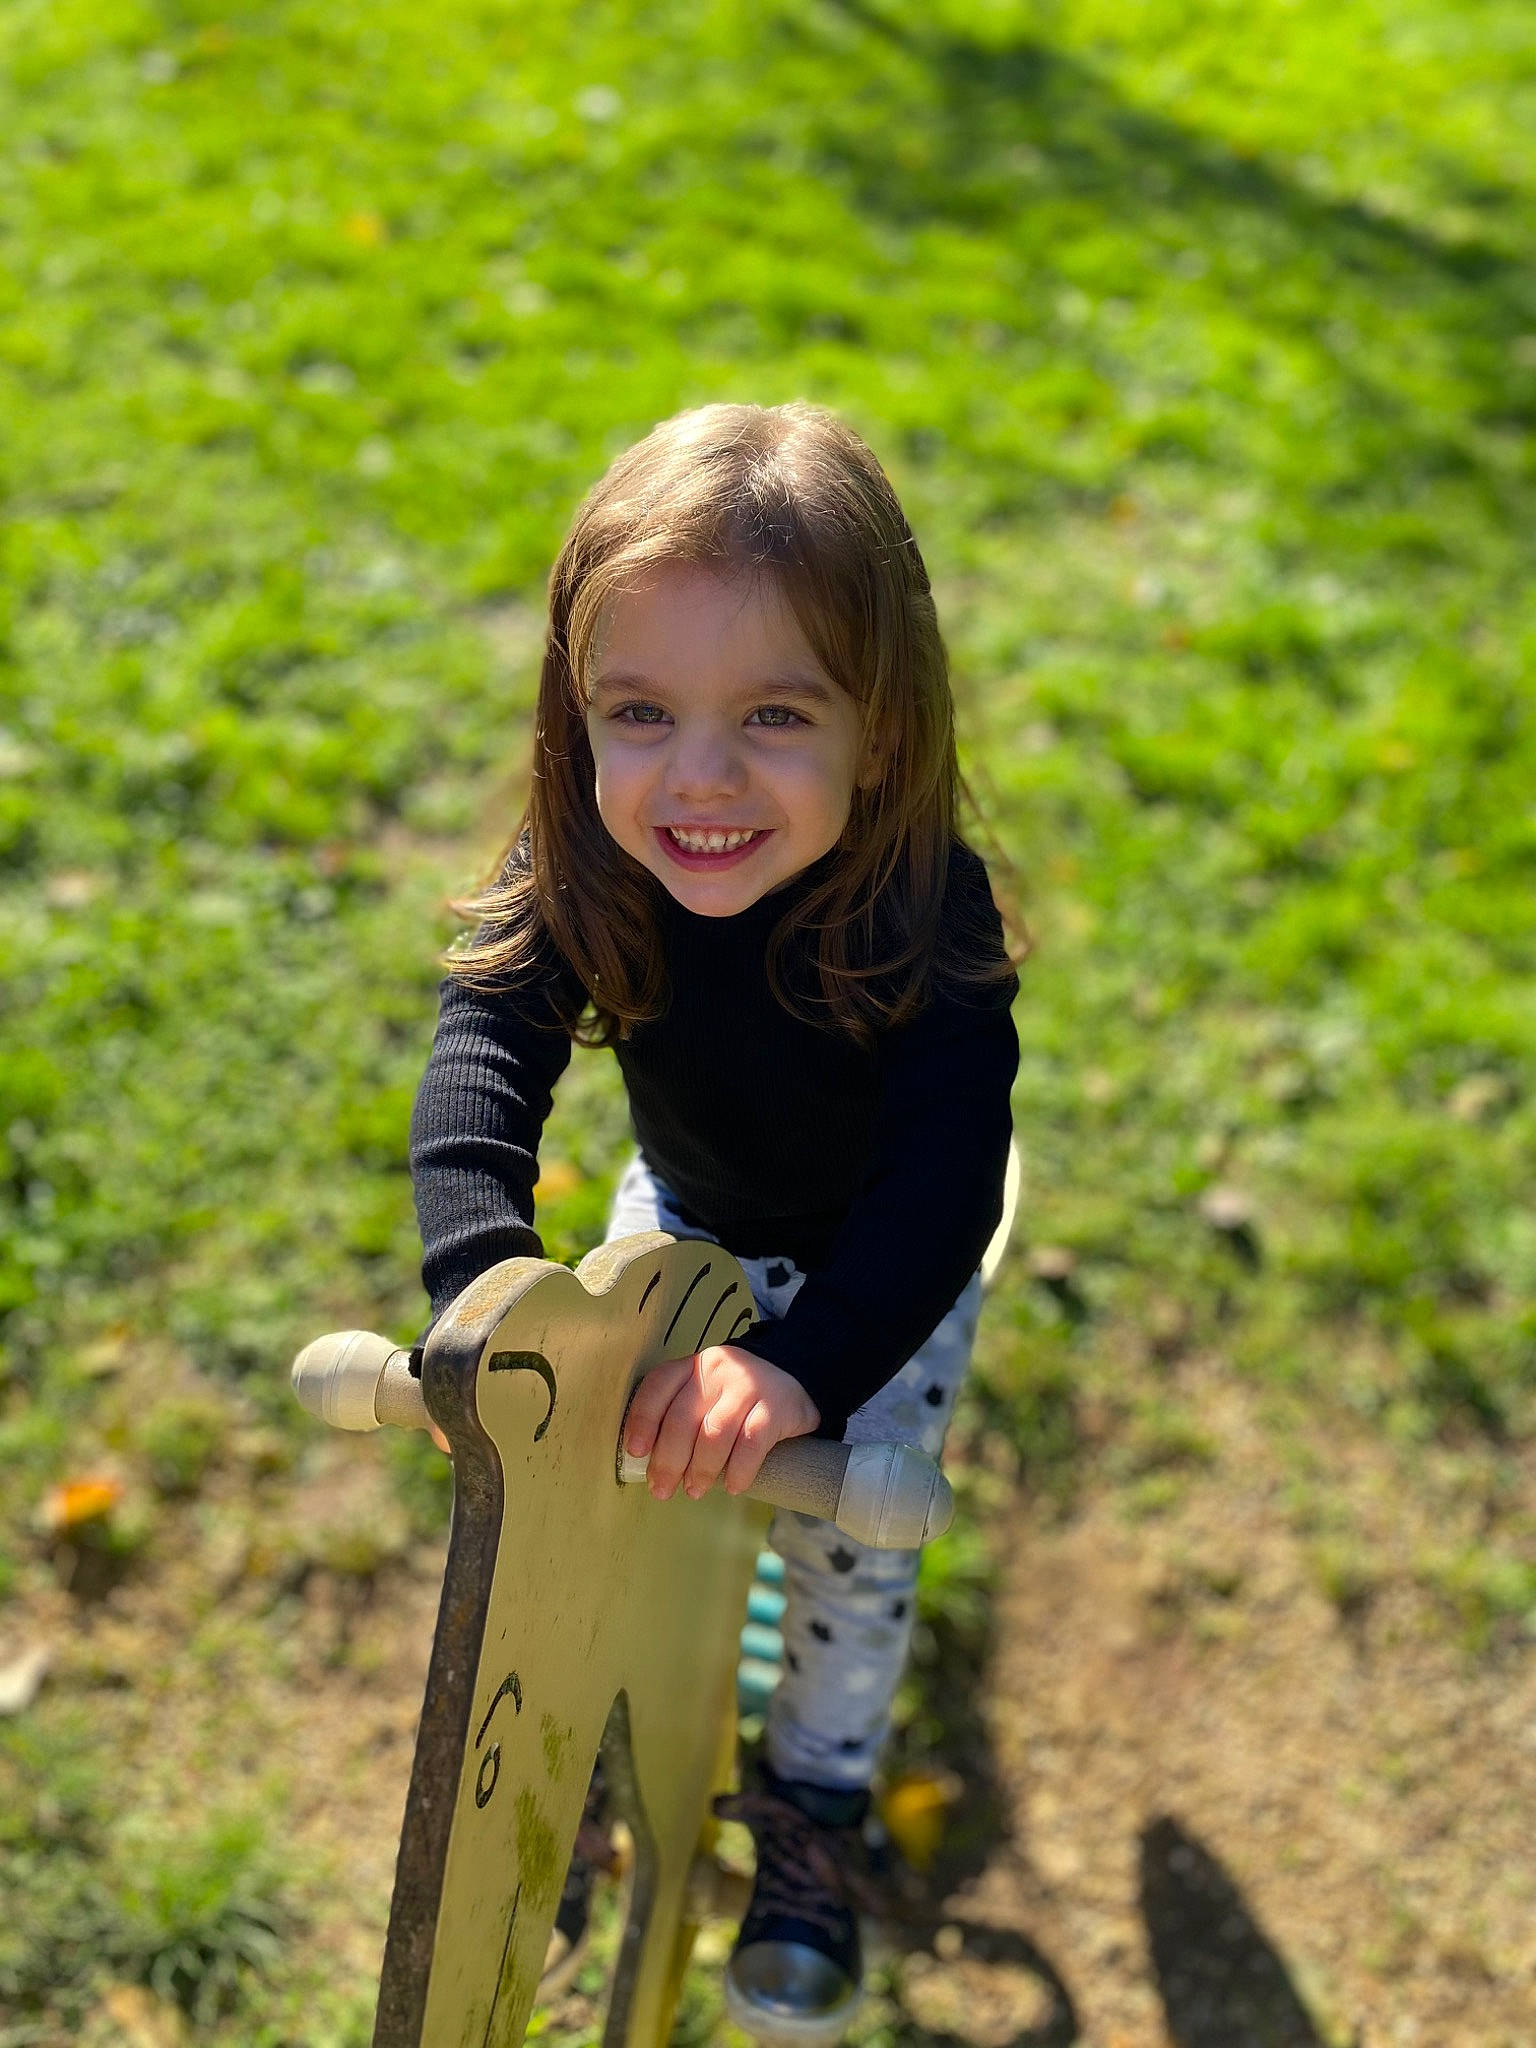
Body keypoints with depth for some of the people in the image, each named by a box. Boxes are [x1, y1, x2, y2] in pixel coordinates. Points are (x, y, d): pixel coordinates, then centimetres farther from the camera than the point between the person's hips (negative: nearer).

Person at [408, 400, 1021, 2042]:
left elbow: (946, 1172, -45)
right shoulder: (578, 879, -29)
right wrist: (485, 1284, -59)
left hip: (879, 1266, -2)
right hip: (687, 1222, 3)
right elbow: (483, 1062, -40)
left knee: (847, 1542, 1)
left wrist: (810, 1363, -60)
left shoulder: (927, 910, -38)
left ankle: (812, 1813, 31)